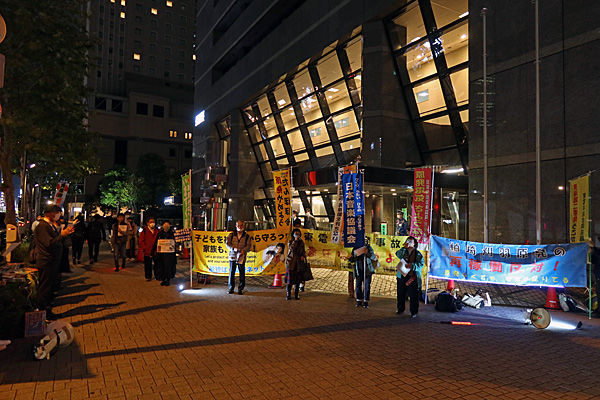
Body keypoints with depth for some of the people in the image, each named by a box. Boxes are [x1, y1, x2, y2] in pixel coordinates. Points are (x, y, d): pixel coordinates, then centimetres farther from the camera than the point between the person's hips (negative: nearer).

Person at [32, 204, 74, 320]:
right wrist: (63, 234, -23)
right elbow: (50, 244, -26)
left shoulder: (51, 226, 13)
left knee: (48, 285, 18)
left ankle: (46, 305, 29)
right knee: (44, 286, 0)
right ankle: (43, 312, 10)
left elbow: (58, 241, 14)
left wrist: (65, 233, 0)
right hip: (46, 261, -10)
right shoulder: (42, 226, -18)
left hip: (53, 260, 10)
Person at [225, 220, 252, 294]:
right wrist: (233, 248, -17)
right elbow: (227, 243, 1)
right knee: (231, 272, 2)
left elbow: (249, 245, 1)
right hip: (232, 256, 0)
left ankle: (241, 288, 12)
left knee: (242, 273, 2)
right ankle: (231, 288, 14)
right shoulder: (231, 235, 10)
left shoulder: (247, 236, 9)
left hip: (241, 257, 0)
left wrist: (244, 250, -18)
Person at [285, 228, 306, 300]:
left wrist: (303, 256, -4)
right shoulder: (290, 242, -1)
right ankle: (288, 294, 14)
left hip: (299, 263, 3)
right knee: (290, 279, 1)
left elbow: (303, 251, 16)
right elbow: (291, 248, -21)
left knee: (298, 280, 5)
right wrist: (295, 240, -19)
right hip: (291, 263, -2)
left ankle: (296, 294, 17)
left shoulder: (301, 242, 7)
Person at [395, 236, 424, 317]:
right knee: (400, 294, 11)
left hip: (413, 277, -3)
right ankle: (400, 309, 27)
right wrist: (405, 247, -11)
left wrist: (411, 265, -21)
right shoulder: (404, 251, 12)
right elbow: (398, 254, 0)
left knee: (413, 295, 0)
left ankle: (414, 312, 12)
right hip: (402, 276, 3)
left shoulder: (418, 254, 0)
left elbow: (421, 264, -8)